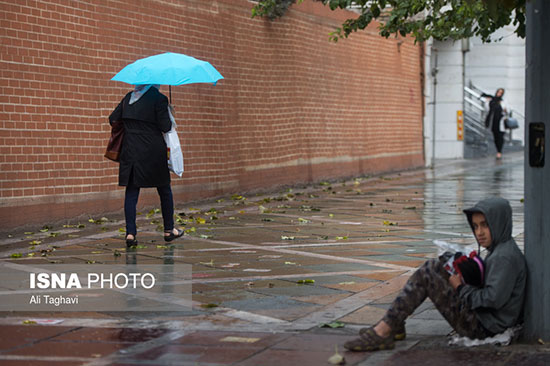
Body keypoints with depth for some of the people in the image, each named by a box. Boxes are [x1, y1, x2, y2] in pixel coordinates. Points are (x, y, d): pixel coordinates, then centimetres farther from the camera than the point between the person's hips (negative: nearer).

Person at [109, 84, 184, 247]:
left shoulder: (128, 97, 8)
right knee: (164, 190, 13)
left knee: (131, 192, 4)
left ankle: (130, 232, -6)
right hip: (153, 152, -3)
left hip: (130, 151, 3)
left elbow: (113, 119, 9)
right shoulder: (159, 98, -8)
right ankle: (169, 230, 21)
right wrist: (168, 116, 8)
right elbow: (165, 127, -12)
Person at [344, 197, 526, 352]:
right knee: (434, 266, 13)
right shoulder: (499, 249, 14)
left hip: (482, 328, -10)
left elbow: (494, 298, -25)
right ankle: (395, 326, 8)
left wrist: (461, 288, -11)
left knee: (425, 275, -14)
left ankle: (383, 332, -14)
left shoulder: (505, 257, -18)